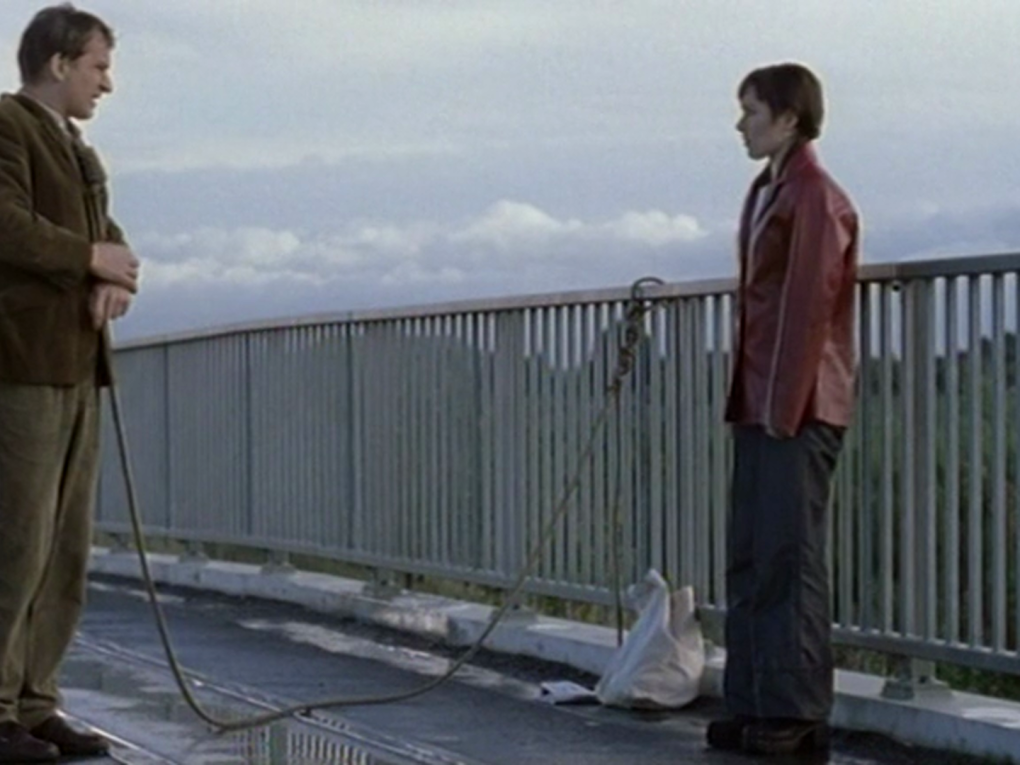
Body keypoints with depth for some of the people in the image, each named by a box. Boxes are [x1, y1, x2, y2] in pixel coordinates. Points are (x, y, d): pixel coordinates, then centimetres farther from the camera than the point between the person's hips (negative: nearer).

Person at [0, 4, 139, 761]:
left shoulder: (79, 151, 23)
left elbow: (106, 235, 16)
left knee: (67, 549, 7)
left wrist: (116, 279, -6)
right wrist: (92, 259, -11)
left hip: (75, 367, 9)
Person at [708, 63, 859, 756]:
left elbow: (809, 308, -16)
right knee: (750, 559, 9)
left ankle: (798, 713, -1)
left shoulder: (816, 197, -10)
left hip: (800, 409, -9)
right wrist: (749, 399, 15)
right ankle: (754, 704, 14)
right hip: (760, 405, 9)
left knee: (790, 559, -6)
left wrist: (785, 406, -18)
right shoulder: (767, 192, 18)